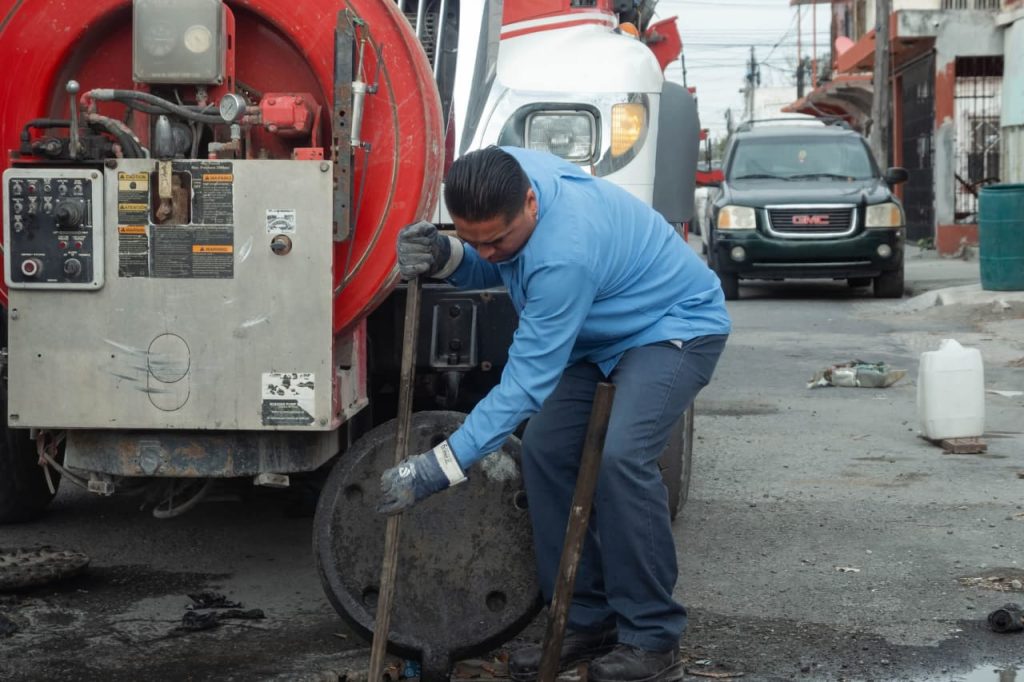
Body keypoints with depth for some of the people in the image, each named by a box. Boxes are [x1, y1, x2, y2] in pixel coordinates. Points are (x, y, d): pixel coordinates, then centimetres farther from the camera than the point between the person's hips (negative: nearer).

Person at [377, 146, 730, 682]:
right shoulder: (498, 177, -16)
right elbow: (489, 271, 3)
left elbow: (526, 381, -34)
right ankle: (590, 622, 4)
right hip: (602, 332, 9)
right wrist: (443, 256, -22)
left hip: (675, 326, -9)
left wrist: (439, 468, -33)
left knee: (622, 457, -28)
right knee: (545, 451, -4)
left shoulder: (565, 254, -39)